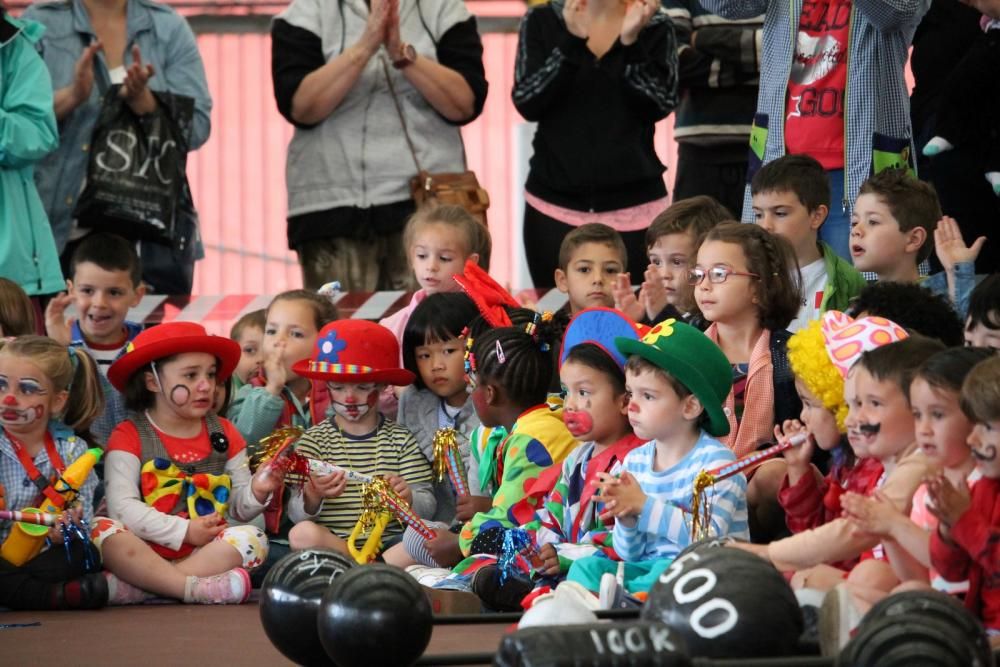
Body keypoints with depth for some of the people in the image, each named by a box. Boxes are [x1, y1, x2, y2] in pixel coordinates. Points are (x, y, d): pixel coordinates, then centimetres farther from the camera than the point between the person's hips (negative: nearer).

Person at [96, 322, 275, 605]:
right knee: (102, 530, -29)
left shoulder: (223, 434, 12)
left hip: (206, 552, 3)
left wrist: (257, 492, -10)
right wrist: (184, 531, -18)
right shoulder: (129, 436, 0)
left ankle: (132, 587, -33)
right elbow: (122, 506, -13)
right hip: (144, 553, -3)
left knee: (252, 538, -24)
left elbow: (238, 509, 13)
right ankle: (196, 588, -41)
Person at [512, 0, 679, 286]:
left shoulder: (654, 26, 5)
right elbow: (527, 104, -6)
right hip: (554, 204, 1)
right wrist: (571, 41, -17)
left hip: (635, 206, -1)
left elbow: (660, 105, -7)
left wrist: (631, 42, -18)